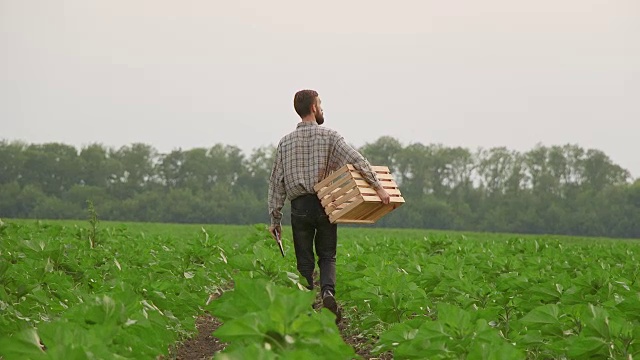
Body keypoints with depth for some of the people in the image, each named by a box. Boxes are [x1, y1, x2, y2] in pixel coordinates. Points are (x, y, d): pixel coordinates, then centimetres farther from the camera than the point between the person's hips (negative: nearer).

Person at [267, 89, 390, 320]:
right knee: (327, 256, 11)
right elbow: (357, 161, -15)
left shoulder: (285, 142, 6)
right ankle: (328, 290, -17)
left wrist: (275, 218, 10)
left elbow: (276, 182, 6)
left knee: (304, 261, 8)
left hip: (300, 207, 2)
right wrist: (377, 187, -13)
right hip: (326, 205, -1)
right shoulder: (329, 137, -2)